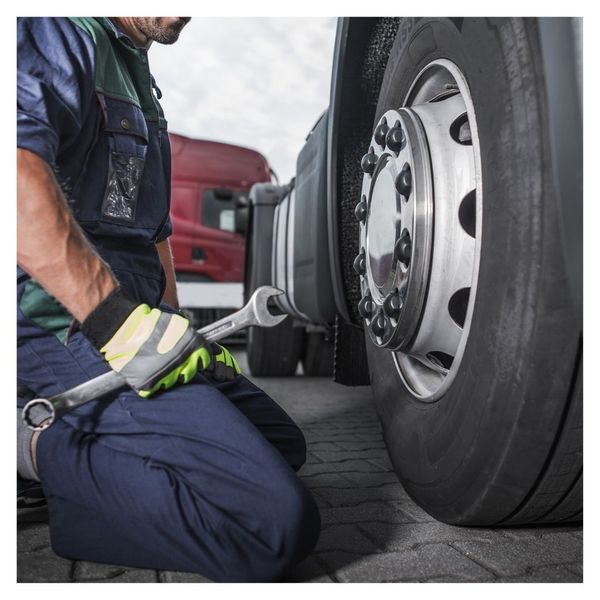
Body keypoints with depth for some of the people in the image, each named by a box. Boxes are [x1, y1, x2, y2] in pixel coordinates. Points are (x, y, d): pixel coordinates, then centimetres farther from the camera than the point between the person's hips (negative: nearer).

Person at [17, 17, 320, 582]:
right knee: (279, 522, -22)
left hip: (134, 318, 11)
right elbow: (18, 171, -26)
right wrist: (120, 323, -28)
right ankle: (39, 448, -10)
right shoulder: (61, 32, -4)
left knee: (282, 444, 19)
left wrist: (175, 331, 23)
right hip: (69, 330, -11)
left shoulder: (135, 74, 27)